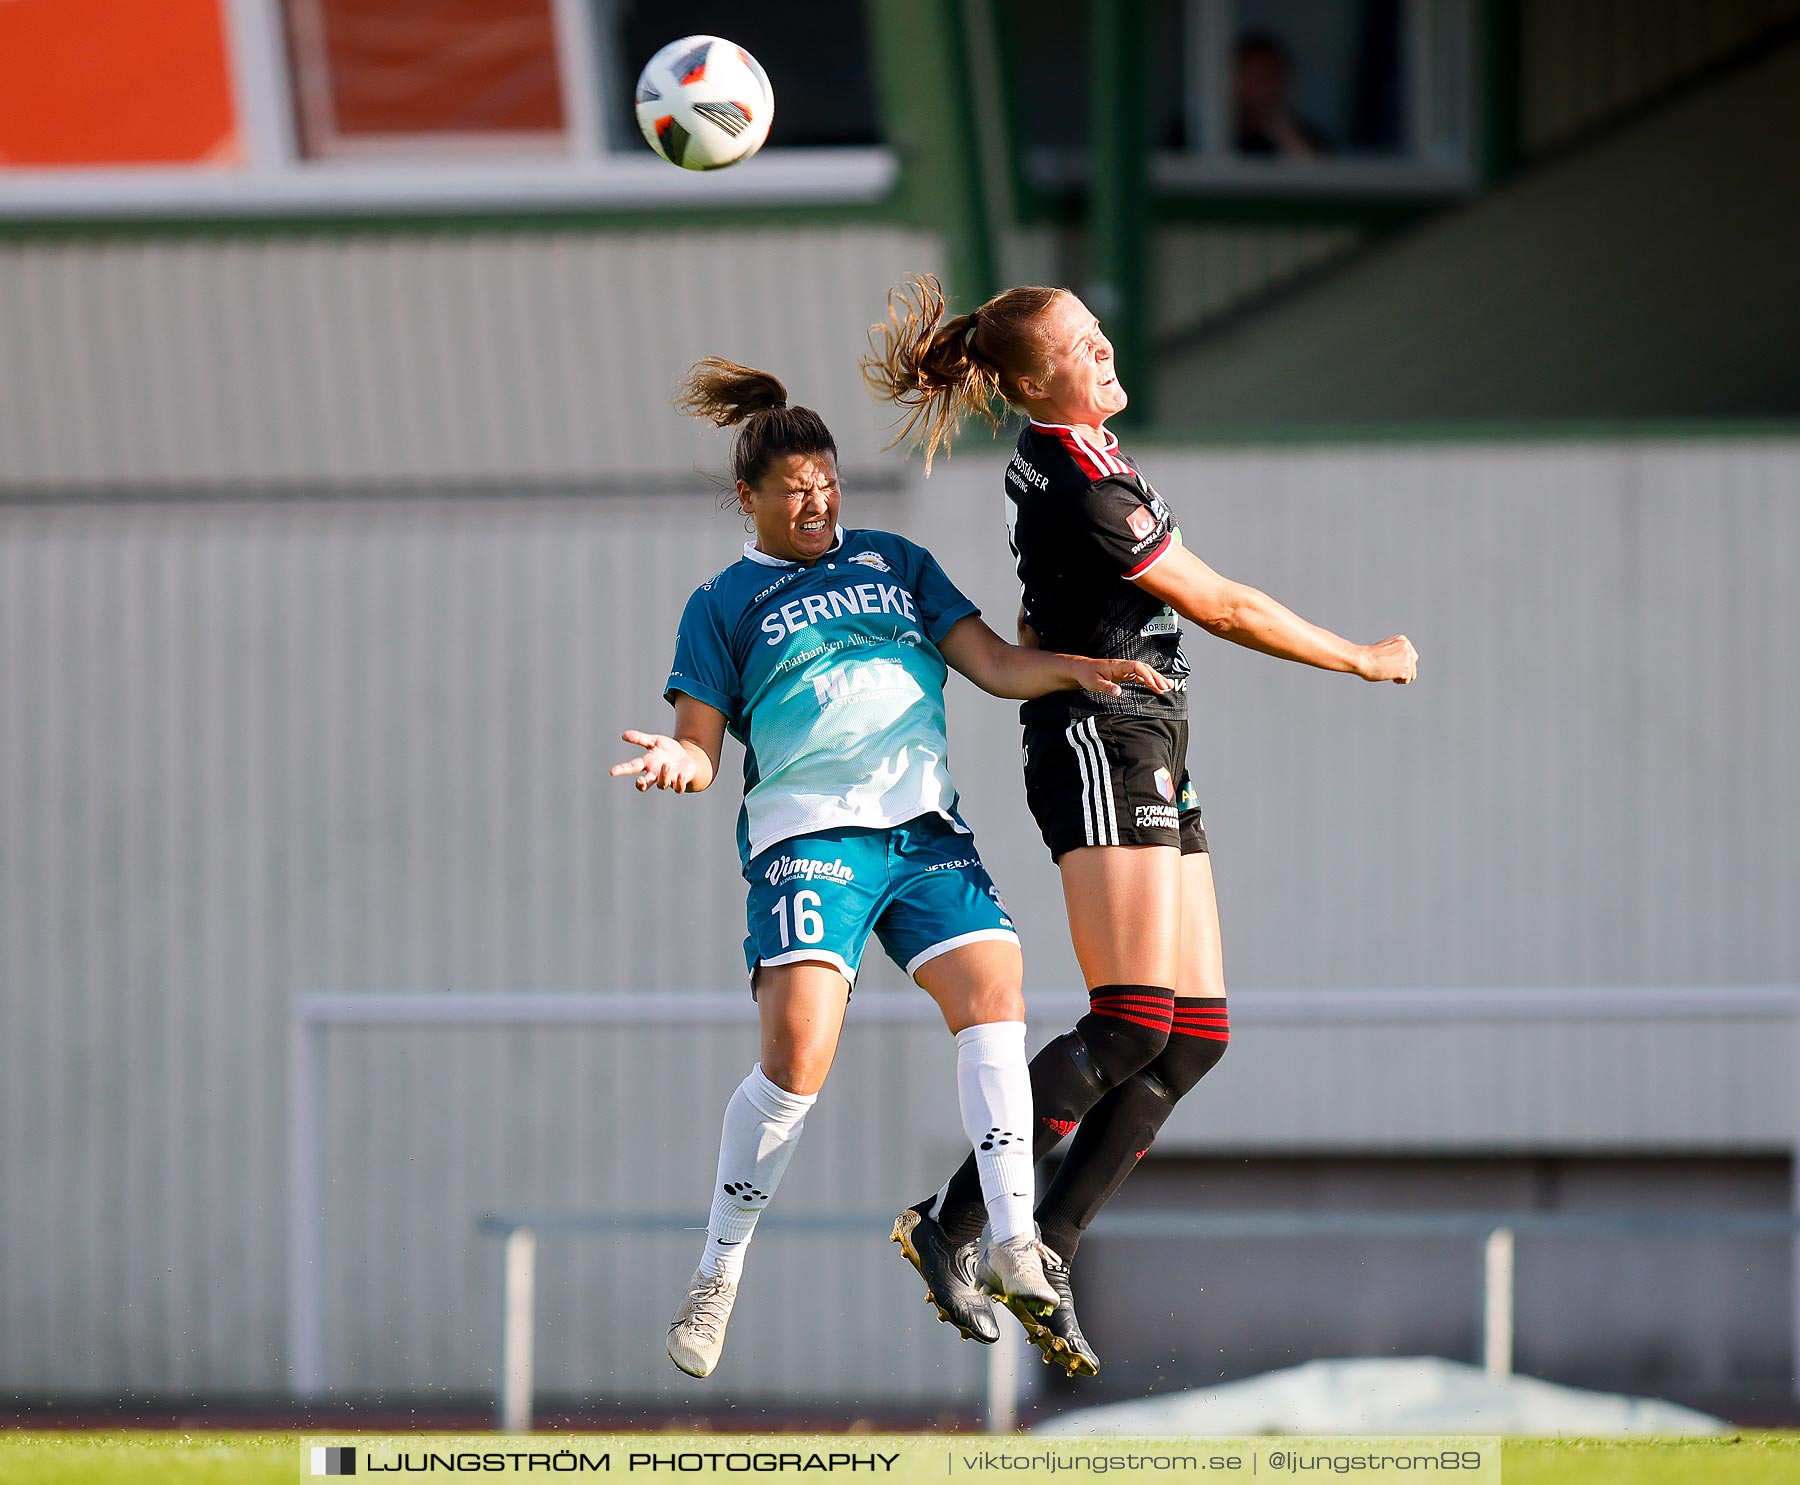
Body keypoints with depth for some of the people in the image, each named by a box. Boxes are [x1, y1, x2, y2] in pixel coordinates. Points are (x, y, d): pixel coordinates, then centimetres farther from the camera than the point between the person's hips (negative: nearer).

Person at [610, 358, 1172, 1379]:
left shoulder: (895, 562, 21)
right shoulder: (725, 603, 12)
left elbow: (992, 663, 16)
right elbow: (701, 746, 6)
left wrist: (1077, 670, -2)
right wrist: (677, 763, -17)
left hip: (927, 825, 4)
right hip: (808, 831, -4)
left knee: (994, 990, -17)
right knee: (799, 1050, -19)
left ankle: (1012, 1243, -15)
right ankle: (719, 1275, -6)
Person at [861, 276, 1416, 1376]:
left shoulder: (1053, 458, 13)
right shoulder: (1081, 483, -17)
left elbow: (1032, 629, 28)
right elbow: (1221, 606, -11)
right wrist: (1362, 659, -1)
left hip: (1151, 764, 10)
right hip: (1109, 751, -10)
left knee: (1197, 1033, 3)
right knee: (1134, 1024, -17)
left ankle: (1050, 1251, 1)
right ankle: (951, 1227, -13)